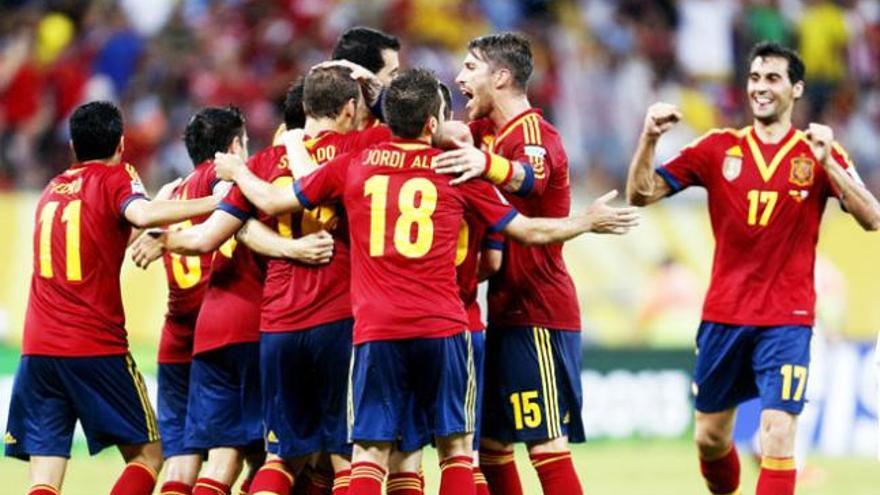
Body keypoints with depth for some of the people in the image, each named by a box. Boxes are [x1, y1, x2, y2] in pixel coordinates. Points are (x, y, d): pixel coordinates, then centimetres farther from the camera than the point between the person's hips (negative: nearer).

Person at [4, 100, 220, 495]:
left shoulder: (52, 189, 18)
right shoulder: (115, 178, 0)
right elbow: (143, 214, -21)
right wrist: (218, 202, -20)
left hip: (37, 348, 5)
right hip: (96, 347, -5)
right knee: (147, 454, 9)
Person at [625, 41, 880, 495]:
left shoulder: (817, 152, -1)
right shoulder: (719, 148, 4)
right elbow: (640, 194, 1)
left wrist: (827, 163, -25)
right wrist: (649, 139, -17)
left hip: (786, 320, -3)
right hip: (723, 315, 3)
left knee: (777, 437, -15)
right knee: (710, 437, 13)